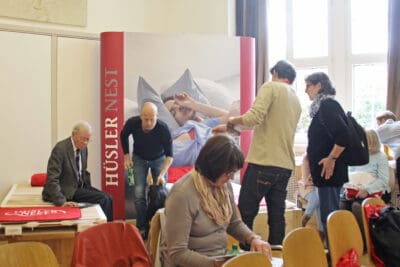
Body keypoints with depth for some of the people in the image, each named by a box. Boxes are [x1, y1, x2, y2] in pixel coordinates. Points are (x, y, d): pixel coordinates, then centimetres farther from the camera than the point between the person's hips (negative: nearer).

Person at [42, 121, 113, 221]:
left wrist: (89, 189, 7)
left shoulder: (83, 148, 5)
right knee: (103, 199, -18)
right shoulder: (60, 149, -20)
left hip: (80, 186, 8)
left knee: (108, 198, -6)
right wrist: (62, 201, -32)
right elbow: (52, 179, -24)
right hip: (67, 191, -8)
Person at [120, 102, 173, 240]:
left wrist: (162, 174, -36)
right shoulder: (132, 123, -28)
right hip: (139, 158, 1)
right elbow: (123, 135, -2)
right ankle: (142, 228, 2)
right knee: (139, 193, -9)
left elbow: (169, 155, -25)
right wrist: (126, 155, -5)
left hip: (159, 159, -1)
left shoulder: (163, 128, -33)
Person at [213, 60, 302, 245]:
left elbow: (255, 117, -17)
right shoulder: (296, 101, 21)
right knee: (277, 217, 9)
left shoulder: (270, 87, -2)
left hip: (263, 162, -7)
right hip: (286, 166, 8)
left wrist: (232, 121, 0)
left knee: (245, 214, -3)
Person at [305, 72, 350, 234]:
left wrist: (331, 158, -20)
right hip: (325, 171, 10)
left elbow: (343, 135, -23)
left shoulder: (328, 105, -12)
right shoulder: (323, 106, 17)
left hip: (329, 170, -10)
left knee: (329, 216, -8)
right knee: (329, 215, 13)